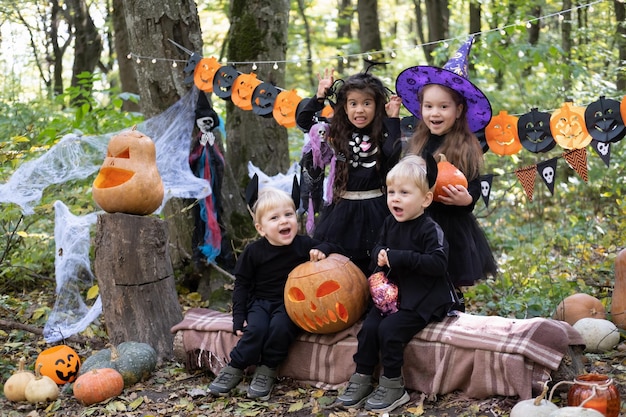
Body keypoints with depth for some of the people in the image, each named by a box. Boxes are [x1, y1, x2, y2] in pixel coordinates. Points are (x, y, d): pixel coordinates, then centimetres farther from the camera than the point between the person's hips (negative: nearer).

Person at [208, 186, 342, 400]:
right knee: (255, 329, -29)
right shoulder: (254, 251, -4)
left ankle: (266, 372, -13)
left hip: (290, 303, 0)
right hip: (260, 301, 0)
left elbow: (336, 249, 7)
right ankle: (234, 370, -12)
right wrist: (239, 317, -4)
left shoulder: (304, 244, -3)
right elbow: (242, 284, 3)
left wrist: (323, 250, -18)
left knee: (280, 327, -31)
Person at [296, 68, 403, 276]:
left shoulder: (383, 133, -4)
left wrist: (393, 119, -19)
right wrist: (321, 95, 0)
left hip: (373, 210, -2)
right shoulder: (338, 132, 4)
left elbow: (395, 155, -24)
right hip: (341, 209, 3)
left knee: (370, 267, 5)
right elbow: (303, 120, 9)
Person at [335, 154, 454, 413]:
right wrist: (379, 255, -7)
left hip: (423, 299, -7)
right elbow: (378, 248, 19)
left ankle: (393, 387, -7)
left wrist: (400, 257, -29)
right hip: (393, 292, 7)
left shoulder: (430, 230, -17)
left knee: (390, 329, -22)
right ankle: (361, 380, 4)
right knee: (369, 326, -8)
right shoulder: (390, 223, 5)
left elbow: (438, 263, -28)